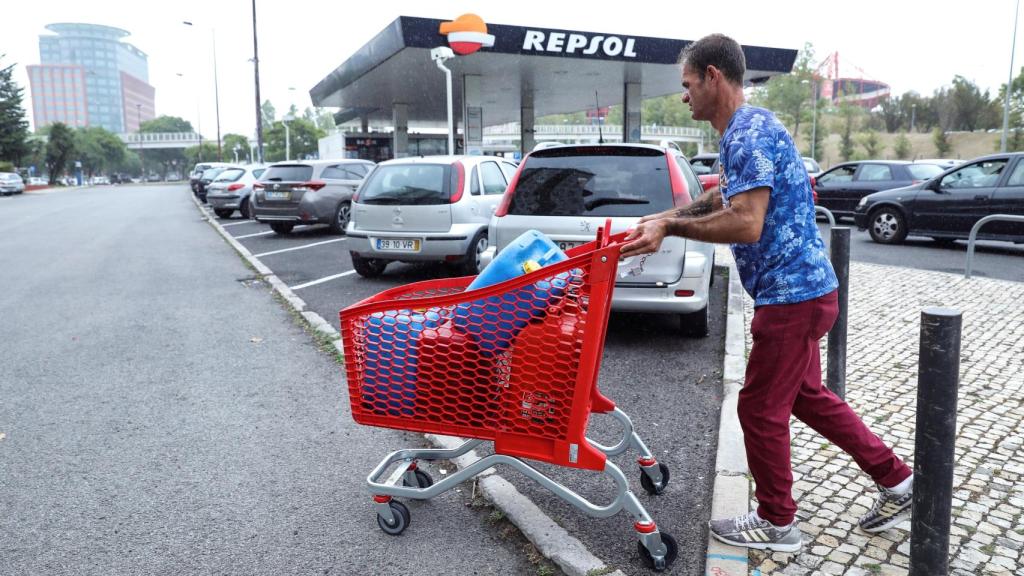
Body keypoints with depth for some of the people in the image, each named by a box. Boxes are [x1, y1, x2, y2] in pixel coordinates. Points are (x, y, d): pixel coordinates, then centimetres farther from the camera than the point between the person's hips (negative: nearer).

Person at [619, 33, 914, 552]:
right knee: (806, 396, 21)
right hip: (802, 289, 10)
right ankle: (895, 481, 31)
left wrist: (670, 226, -22)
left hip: (790, 295, -10)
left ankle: (776, 523, 21)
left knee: (761, 408, 3)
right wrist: (664, 218, 14)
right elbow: (723, 201, 24)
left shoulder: (750, 132, -20)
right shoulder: (743, 132, 13)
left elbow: (746, 224, -29)